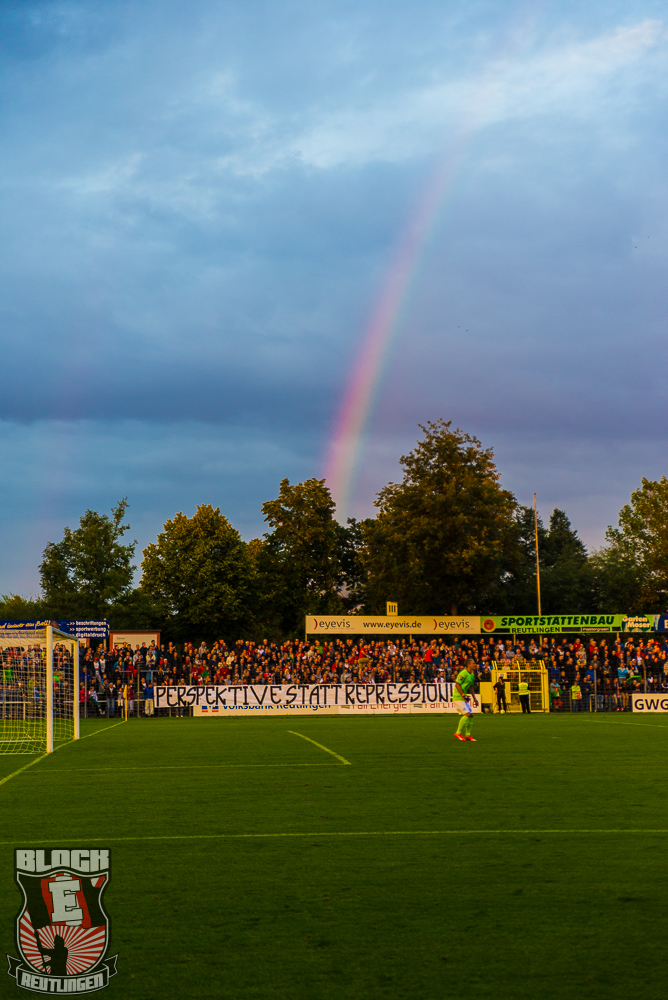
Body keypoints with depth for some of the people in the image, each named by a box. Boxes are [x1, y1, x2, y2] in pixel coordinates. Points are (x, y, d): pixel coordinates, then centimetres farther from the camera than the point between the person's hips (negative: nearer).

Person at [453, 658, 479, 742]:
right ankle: (458, 733, -3)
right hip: (458, 698, -9)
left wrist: (474, 698, 17)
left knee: (471, 715, 6)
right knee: (467, 714, -15)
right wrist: (463, 695, -22)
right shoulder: (463, 673, -17)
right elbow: (457, 684, -19)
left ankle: (467, 735, 14)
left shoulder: (472, 675, 12)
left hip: (464, 698, 9)